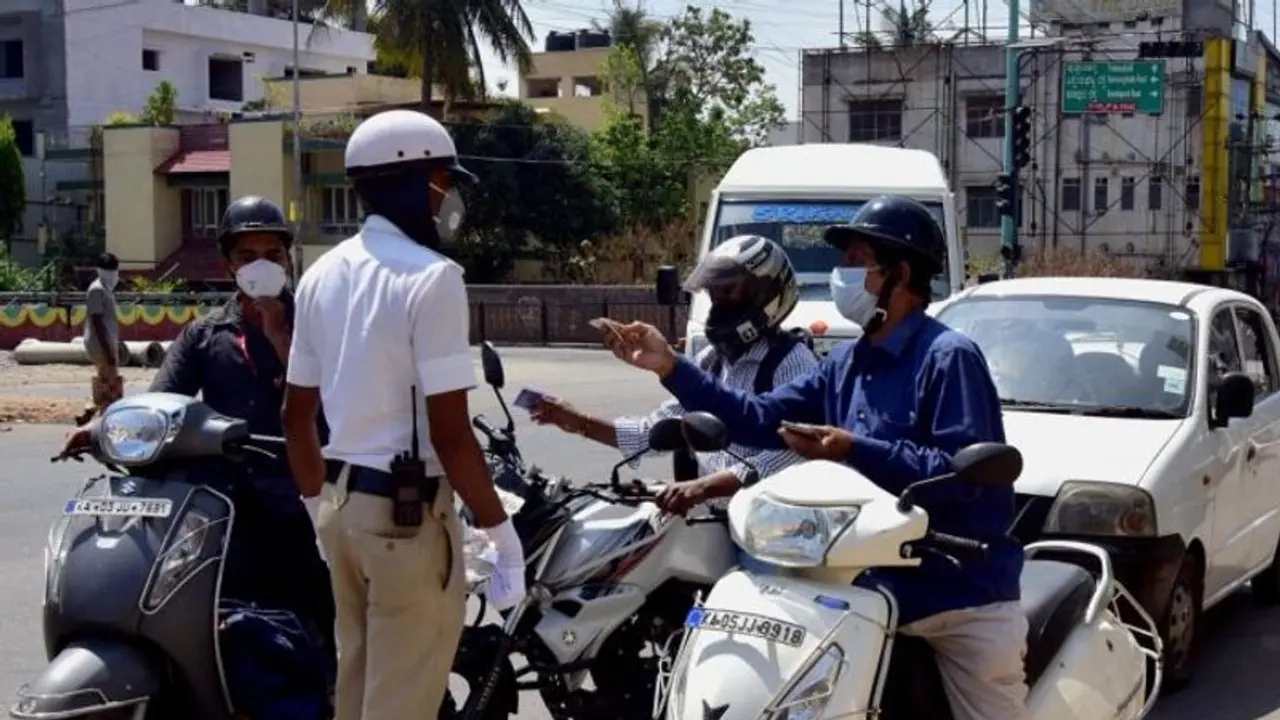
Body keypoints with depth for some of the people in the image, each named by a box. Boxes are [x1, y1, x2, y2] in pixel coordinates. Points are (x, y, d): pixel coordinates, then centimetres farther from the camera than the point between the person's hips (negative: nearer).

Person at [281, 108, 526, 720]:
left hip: (344, 503, 8)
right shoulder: (431, 277, -16)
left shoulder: (323, 275, 8)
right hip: (409, 510, -8)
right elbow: (450, 434, -20)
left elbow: (295, 415, 13)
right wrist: (500, 529, -11)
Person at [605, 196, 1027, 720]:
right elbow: (763, 419, 9)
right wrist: (671, 367, 3)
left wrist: (857, 451, -27)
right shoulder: (846, 363, 12)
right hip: (881, 593, 7)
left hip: (964, 597, -7)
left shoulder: (949, 357, -13)